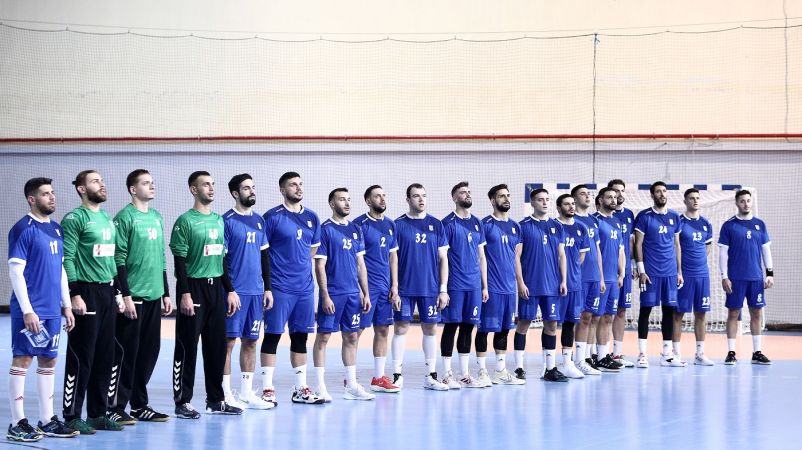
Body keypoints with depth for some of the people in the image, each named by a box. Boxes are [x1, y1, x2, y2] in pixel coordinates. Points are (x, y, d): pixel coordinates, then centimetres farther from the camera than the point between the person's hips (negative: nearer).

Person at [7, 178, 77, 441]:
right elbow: (16, 271, -13)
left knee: (48, 361, 11)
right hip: (30, 310, -7)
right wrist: (27, 310, -17)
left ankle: (47, 421, 18)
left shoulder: (56, 229, 12)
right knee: (23, 360, -2)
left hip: (52, 310, 7)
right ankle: (17, 424, 3)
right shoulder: (23, 229, -10)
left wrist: (66, 305, 15)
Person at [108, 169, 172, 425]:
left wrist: (166, 294, 17)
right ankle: (116, 406, 4)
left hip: (154, 297, 7)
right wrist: (126, 295, -16)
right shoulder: (125, 218, -8)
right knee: (126, 351, -4)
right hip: (133, 297, -7)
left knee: (149, 351, 10)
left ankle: (139, 405, 19)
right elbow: (118, 259, -12)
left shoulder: (157, 217, 15)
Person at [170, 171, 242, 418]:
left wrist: (230, 290, 15)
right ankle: (182, 402, 4)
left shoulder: (219, 220, 13)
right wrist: (185, 294, -17)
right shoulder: (185, 221, -8)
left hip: (216, 288, 7)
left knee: (217, 345, 10)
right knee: (187, 346, -2)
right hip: (194, 287, -7)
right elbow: (179, 261, -11)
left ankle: (216, 399, 19)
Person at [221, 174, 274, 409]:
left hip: (256, 291, 7)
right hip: (235, 291, -6)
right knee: (228, 341, -2)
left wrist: (267, 287, 13)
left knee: (250, 341, 10)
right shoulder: (226, 221, -7)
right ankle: (225, 395, 3)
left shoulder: (259, 220, 13)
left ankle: (246, 393, 17)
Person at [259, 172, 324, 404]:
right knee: (273, 335, -2)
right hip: (279, 287, -5)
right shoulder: (273, 217, -6)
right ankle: (267, 389, 3)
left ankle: (301, 389, 16)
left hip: (305, 287, 5)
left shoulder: (312, 218, 11)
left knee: (300, 337, 10)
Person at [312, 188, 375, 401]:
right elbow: (320, 266, -9)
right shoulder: (325, 230, -6)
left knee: (351, 337, 9)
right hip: (332, 293, -6)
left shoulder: (355, 229, 11)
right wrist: (325, 295, -14)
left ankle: (351, 386, 15)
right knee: (323, 336, -1)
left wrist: (366, 293, 10)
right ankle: (320, 387, 3)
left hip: (353, 293, 6)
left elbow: (360, 264, 14)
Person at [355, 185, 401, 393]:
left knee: (383, 331, 8)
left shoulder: (390, 224, 12)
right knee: (357, 330, -3)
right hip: (366, 286, -7)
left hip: (385, 287, 7)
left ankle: (379, 378, 14)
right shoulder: (360, 224, -7)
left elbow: (393, 256, 15)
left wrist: (395, 286, 8)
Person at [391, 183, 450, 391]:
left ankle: (431, 376, 13)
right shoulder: (398, 225, 0)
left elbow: (443, 258, 7)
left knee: (430, 329, 6)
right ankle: (397, 375, 6)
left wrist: (443, 289, 1)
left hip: (430, 288, 2)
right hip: (404, 288, -2)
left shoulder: (436, 225, 7)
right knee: (401, 328, 0)